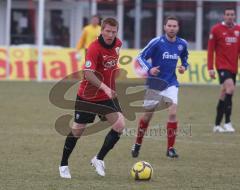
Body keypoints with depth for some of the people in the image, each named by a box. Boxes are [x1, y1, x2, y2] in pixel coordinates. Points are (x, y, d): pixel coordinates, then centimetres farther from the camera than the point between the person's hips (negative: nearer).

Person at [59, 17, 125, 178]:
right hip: (87, 96, -5)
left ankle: (99, 159, 3)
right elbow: (88, 73, -34)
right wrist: (104, 87, -46)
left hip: (108, 95, 5)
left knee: (120, 125, -12)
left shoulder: (117, 43, -2)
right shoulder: (94, 48, -23)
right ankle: (64, 165, 23)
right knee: (78, 130, 4)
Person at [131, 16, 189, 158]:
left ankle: (171, 148, -6)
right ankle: (137, 144, 29)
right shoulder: (157, 42, -13)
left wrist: (184, 66, 0)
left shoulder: (182, 44, -1)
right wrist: (149, 69, -26)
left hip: (171, 84, 2)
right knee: (147, 116, 7)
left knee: (173, 113, -16)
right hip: (154, 83, -2)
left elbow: (184, 56, 21)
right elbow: (141, 57, -9)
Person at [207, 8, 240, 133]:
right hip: (222, 65, -5)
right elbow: (210, 50, -3)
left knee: (224, 94, 11)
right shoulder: (216, 29, -4)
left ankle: (217, 124, 21)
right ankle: (227, 122, -22)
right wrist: (210, 68, -8)